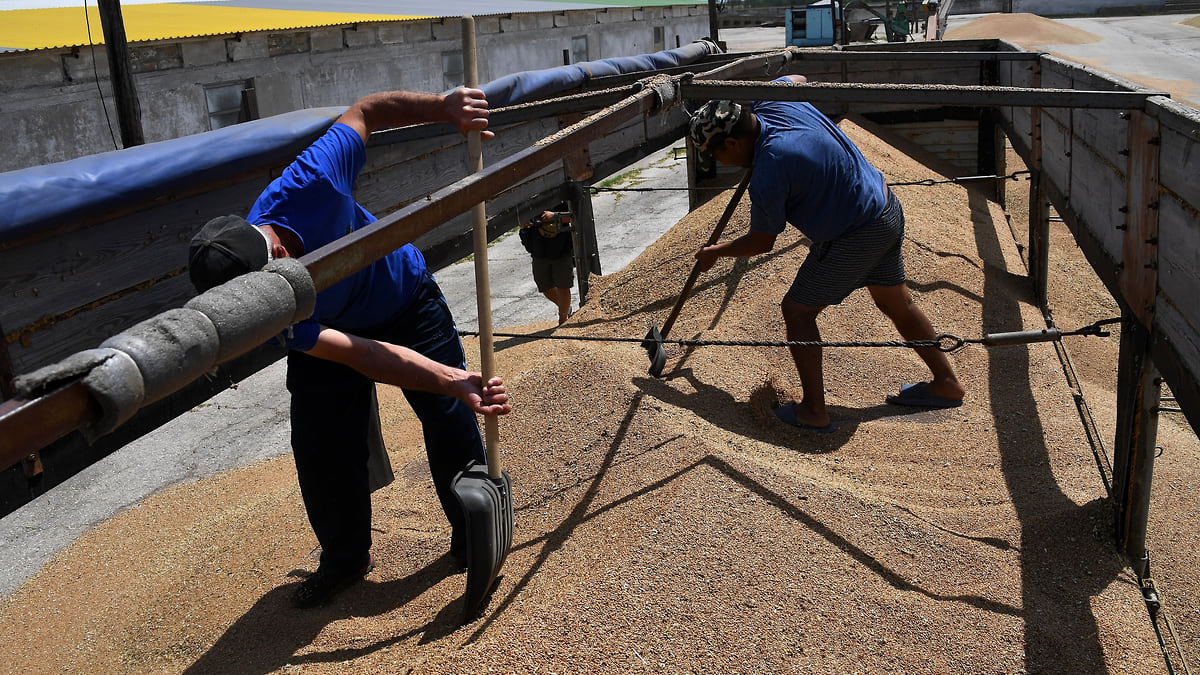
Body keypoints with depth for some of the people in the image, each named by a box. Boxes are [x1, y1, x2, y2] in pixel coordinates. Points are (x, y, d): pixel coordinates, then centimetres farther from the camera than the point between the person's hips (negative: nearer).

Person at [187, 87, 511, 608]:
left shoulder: (308, 184, -39)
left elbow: (364, 111, -21)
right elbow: (362, 355, -37)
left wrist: (444, 107, -26)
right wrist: (458, 384, -44)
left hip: (407, 297, 1)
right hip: (332, 336, 0)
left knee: (451, 421, 0)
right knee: (319, 446, -5)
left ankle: (471, 537, 20)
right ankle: (344, 559, 19)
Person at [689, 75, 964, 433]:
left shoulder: (768, 175, -26)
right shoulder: (771, 101, -5)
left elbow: (761, 242, -10)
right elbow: (797, 77, 22)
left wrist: (714, 252, 6)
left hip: (854, 240, -9)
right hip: (888, 209, 9)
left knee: (797, 311, 4)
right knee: (896, 303, 23)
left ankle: (813, 410, 9)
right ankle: (946, 383, 37)